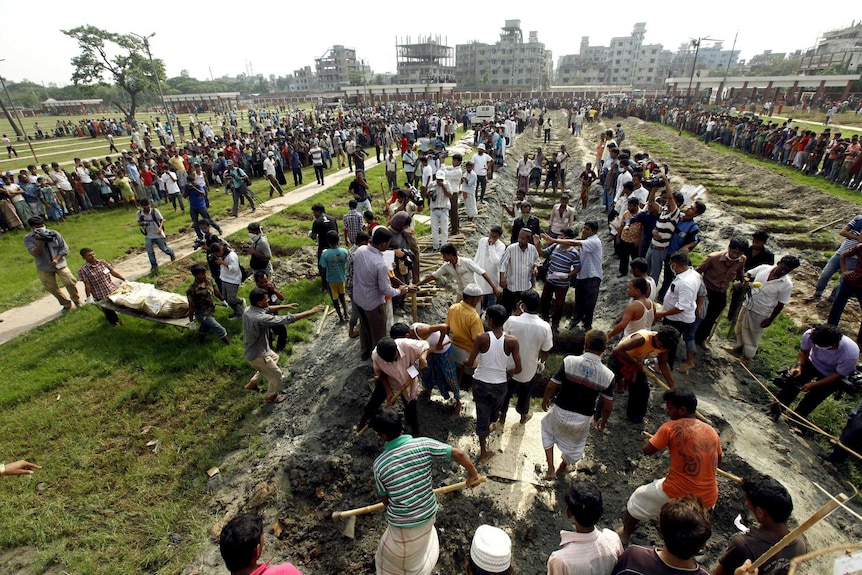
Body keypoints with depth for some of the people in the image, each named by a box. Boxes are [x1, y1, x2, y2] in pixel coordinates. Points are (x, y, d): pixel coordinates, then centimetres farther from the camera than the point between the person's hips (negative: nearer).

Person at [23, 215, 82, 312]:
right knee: (51, 288, 7)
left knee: (70, 282, -8)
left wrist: (57, 259, -15)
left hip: (60, 264, -1)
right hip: (44, 268, 1)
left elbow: (64, 248, -3)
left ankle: (76, 299, 18)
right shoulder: (28, 239, -7)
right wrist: (41, 241, -27)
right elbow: (34, 254, -17)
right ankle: (66, 304, 24)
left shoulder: (54, 234, -6)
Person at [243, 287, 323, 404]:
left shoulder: (248, 309, -10)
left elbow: (267, 309, 11)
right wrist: (311, 312, -32)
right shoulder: (260, 318, -38)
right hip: (257, 354, -9)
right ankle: (272, 397, 40)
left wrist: (285, 306, 5)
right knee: (276, 374, 14)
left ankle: (252, 383, 46)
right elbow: (287, 319, -37)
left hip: (254, 348, 9)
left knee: (274, 358, 33)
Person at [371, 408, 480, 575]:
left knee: (394, 552, 28)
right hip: (428, 513, 3)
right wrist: (473, 474, 1)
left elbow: (384, 497, -4)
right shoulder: (423, 444, -19)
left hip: (402, 522, -3)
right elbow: (458, 454, -17)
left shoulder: (379, 464, -20)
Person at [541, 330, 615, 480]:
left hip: (561, 412, -1)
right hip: (583, 419, 1)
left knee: (547, 427, 31)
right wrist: (603, 420, 15)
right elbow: (608, 405, -6)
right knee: (574, 445, 31)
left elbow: (552, 386, -13)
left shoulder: (569, 361, -19)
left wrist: (545, 400, 7)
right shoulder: (607, 375, -15)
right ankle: (561, 469, 56)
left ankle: (550, 469, 28)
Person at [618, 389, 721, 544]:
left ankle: (624, 535, 39)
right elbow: (717, 462, 21)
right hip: (708, 499, 5)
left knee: (638, 498, 21)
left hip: (676, 494, -5)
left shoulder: (671, 427, -13)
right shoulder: (712, 431, 4)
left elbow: (646, 450, -6)